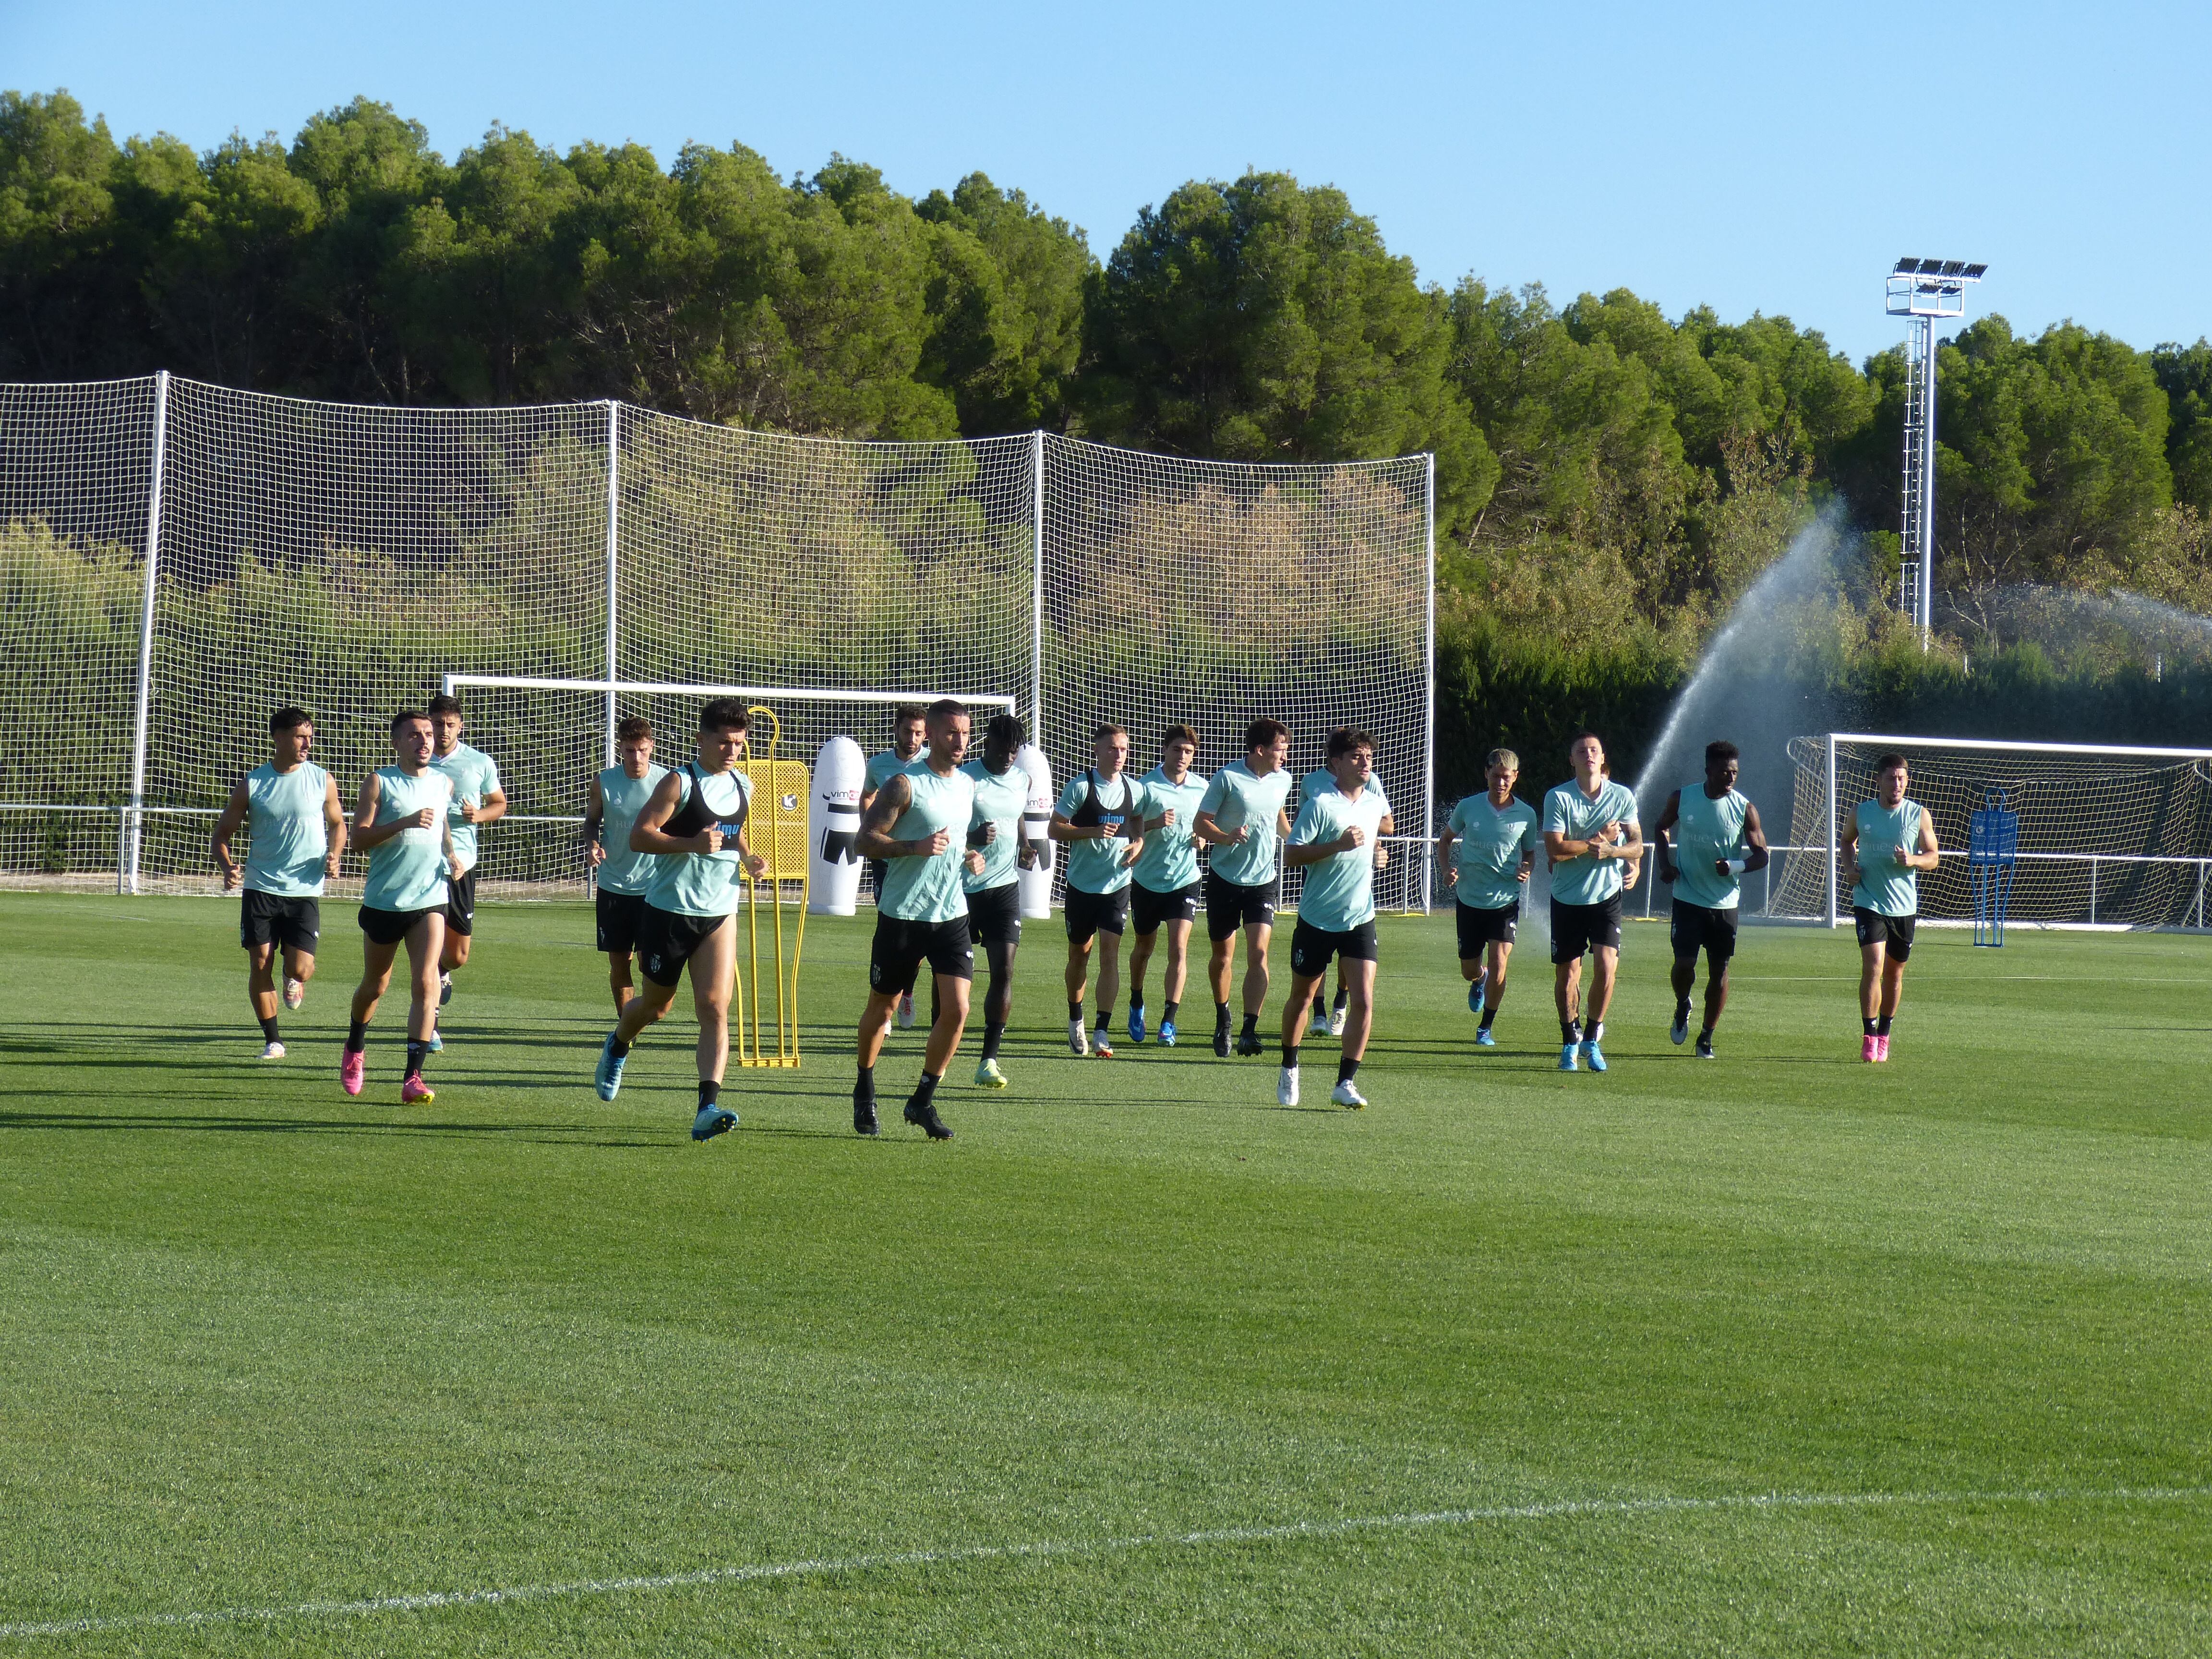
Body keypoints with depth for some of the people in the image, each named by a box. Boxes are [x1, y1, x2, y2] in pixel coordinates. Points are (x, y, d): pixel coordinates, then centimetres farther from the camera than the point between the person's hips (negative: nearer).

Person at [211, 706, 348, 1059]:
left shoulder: (322, 781, 1)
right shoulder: (251, 785, 0)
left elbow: (338, 824, 16)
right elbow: (222, 834, 7)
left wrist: (333, 856, -3)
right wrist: (228, 866, -12)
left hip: (305, 891, 0)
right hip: (260, 888, 0)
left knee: (300, 968, -10)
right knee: (260, 964, -3)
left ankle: (295, 980, 29)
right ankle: (272, 1041, 11)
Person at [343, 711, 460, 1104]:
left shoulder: (444, 783, 9)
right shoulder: (380, 782, -4)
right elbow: (359, 837, -12)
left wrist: (453, 856, 8)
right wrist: (405, 823, -24)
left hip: (431, 899, 2)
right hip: (383, 900, -2)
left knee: (425, 984, -15)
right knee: (375, 984, 15)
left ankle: (413, 1078, -17)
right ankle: (355, 1050, 43)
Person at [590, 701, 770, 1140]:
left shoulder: (743, 787, 10)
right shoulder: (679, 783, -10)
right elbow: (639, 836, -16)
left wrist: (748, 858, 8)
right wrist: (693, 844, -28)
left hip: (720, 914, 4)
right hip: (669, 910, -4)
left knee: (715, 1007, -12)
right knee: (657, 1004, 12)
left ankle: (708, 1109, -20)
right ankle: (617, 1047, 46)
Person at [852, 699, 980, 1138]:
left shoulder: (968, 785, 11)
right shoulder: (905, 784, -10)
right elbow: (865, 840, -13)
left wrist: (972, 858, 7)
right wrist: (915, 846, -26)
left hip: (952, 916, 5)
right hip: (901, 916, -5)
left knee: (957, 1010, -9)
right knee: (881, 1008, 9)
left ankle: (923, 1101, 4)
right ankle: (864, 1092, 31)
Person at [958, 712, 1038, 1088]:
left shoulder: (1022, 780, 9)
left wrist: (1025, 848, 7)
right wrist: (971, 839, -28)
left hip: (1004, 887, 4)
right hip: (963, 886, -4)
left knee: (1004, 970, -6)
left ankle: (989, 1061, -2)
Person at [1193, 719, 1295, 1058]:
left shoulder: (1282, 779, 5)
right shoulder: (1227, 778, -11)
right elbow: (1200, 823, -9)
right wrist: (1226, 837, -26)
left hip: (1264, 880, 2)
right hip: (1225, 879, -2)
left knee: (1258, 952, -13)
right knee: (1221, 955, 9)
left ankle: (1249, 1031, -17)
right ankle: (1222, 1020, 32)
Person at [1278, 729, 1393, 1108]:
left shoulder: (1375, 802, 5)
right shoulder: (1320, 805, -13)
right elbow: (1291, 853, -19)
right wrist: (1338, 845, -25)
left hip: (1360, 919, 3)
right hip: (1317, 919, -3)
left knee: (1364, 999, -12)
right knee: (1302, 997, 12)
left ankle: (1346, 1083, -7)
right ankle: (1289, 1070, 33)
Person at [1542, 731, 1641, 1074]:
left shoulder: (1622, 797, 3)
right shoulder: (1558, 798, -4)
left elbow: (1637, 846, 2)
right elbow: (1555, 849, -13)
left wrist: (1610, 850, -18)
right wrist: (1598, 841, -11)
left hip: (1606, 895, 1)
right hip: (1567, 899, -1)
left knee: (1607, 966, -14)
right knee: (1567, 974, 3)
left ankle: (1592, 1037, 4)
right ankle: (1570, 1040, 22)